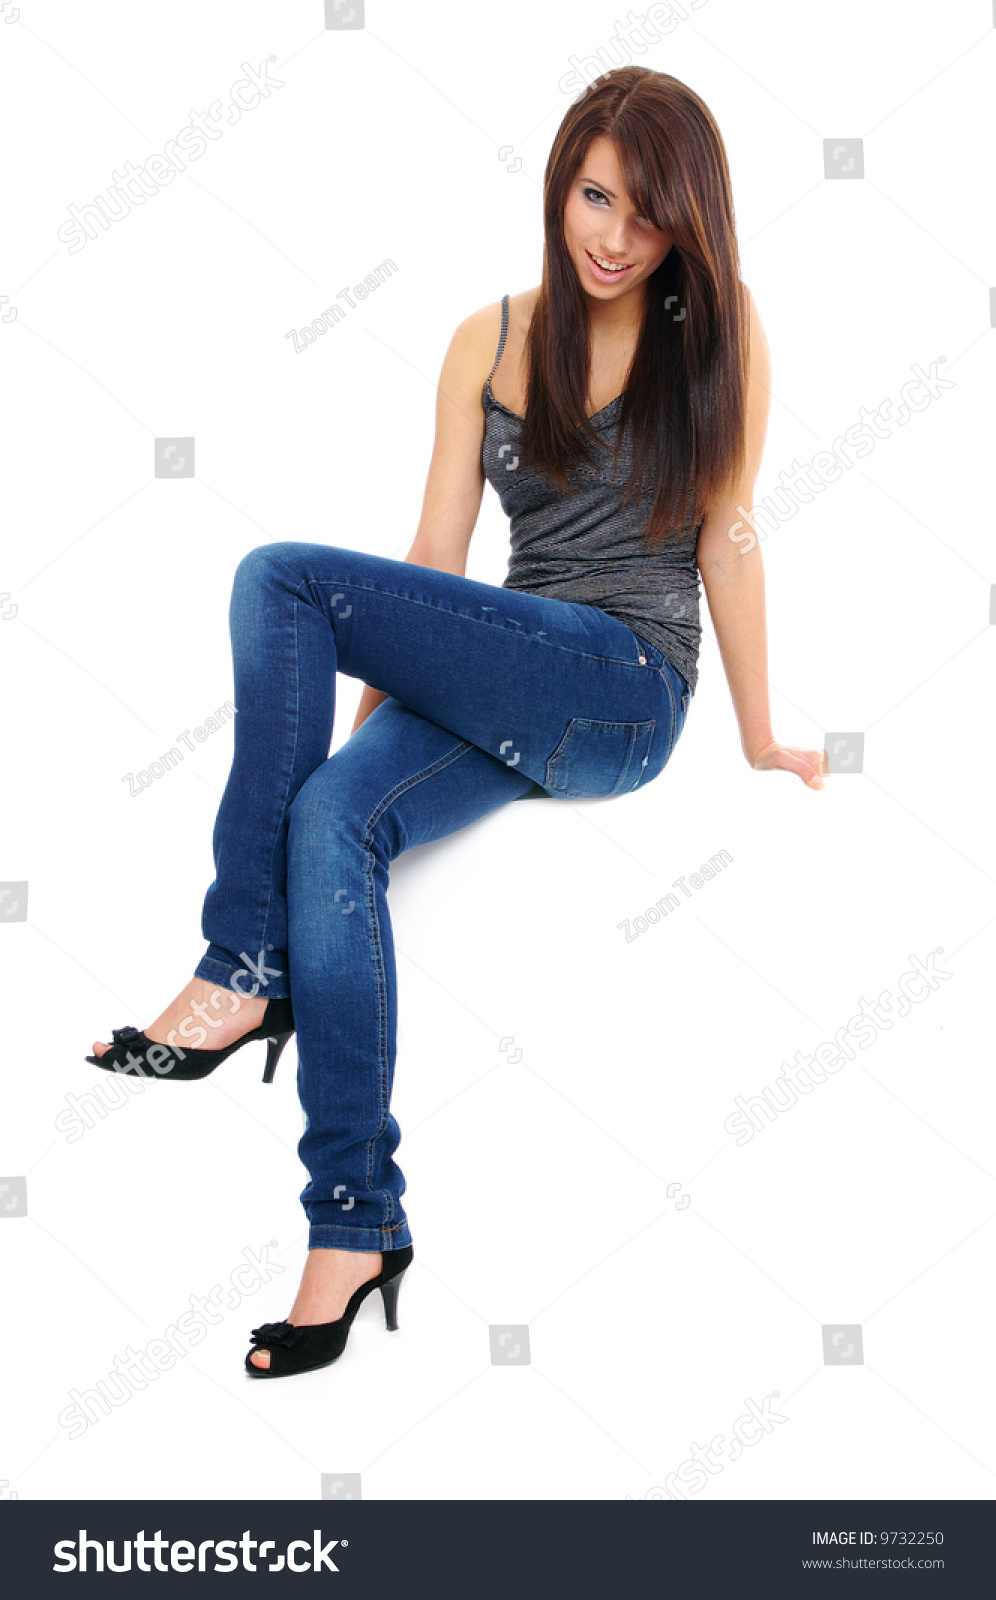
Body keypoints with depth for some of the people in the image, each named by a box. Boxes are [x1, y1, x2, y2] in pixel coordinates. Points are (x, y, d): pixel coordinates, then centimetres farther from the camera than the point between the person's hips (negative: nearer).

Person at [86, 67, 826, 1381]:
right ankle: (357, 1226, -21)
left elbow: (725, 530, 4)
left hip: (628, 693, -4)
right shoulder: (489, 343, 11)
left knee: (280, 576, -21)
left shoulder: (719, 334, 3)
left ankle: (244, 972, -17)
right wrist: (369, 699, -1)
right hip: (501, 701, 4)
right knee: (330, 816, -28)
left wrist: (759, 739, 6)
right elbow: (435, 555, 7)